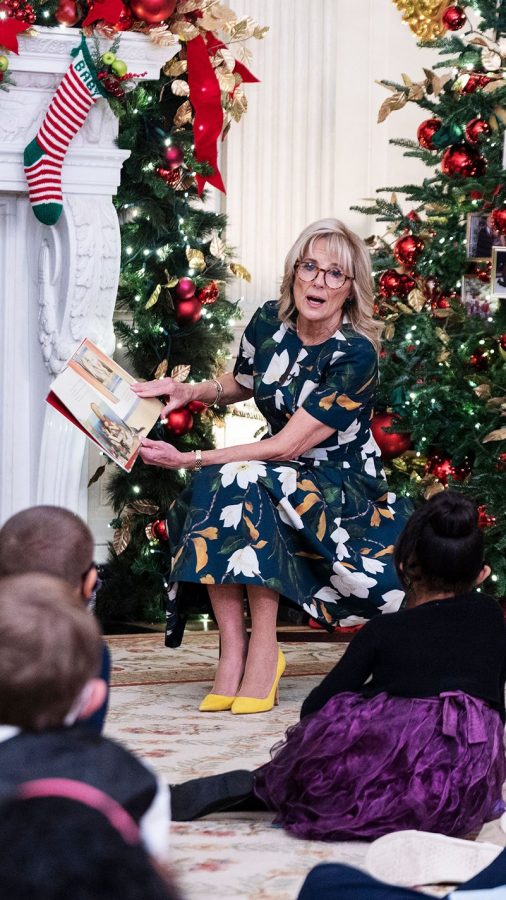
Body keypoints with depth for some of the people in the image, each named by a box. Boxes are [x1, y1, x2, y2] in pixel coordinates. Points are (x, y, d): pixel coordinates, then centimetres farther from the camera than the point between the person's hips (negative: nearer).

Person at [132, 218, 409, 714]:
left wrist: (189, 459, -25)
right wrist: (187, 391, 0)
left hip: (345, 484, -5)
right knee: (212, 486, -28)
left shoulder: (355, 356, -20)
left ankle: (263, 649, -30)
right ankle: (231, 649, -29)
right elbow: (238, 384, 21)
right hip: (280, 472, 5)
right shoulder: (268, 323, -2)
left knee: (245, 482, -34)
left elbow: (286, 447, -24)